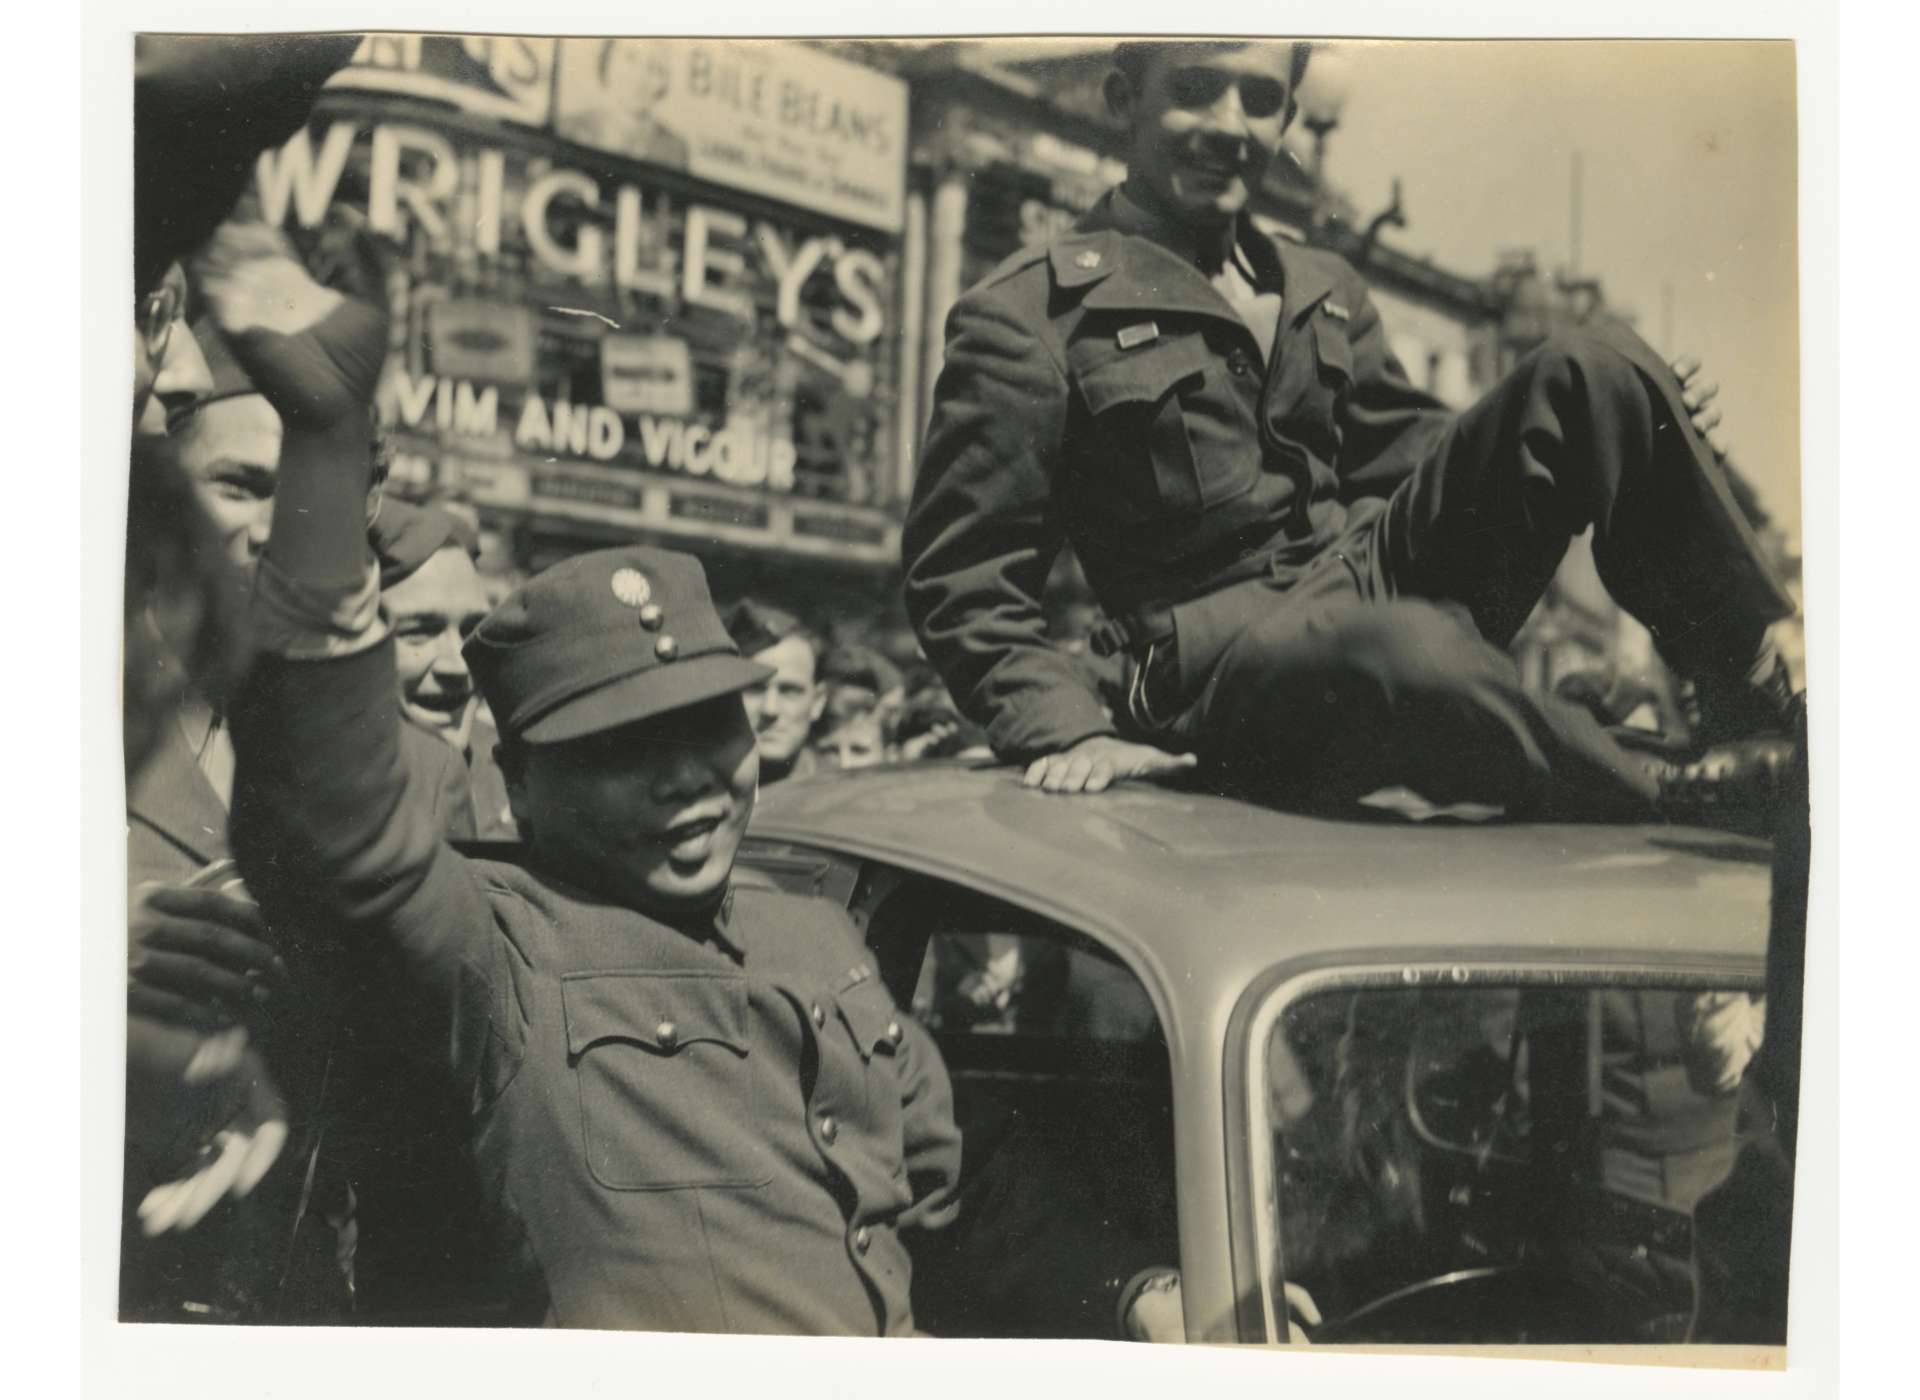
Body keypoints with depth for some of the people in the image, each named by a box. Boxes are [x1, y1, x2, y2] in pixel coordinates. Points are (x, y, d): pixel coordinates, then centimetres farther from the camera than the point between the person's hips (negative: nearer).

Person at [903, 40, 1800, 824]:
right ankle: (1675, 811, -19)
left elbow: (1402, 459, 23)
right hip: (1227, 665, -7)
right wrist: (1070, 732, -19)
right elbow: (961, 579, -3)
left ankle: (1759, 699, -6)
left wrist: (1637, 424, 9)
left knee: (1593, 368, -7)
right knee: (1400, 653, -41)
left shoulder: (1323, 292, 20)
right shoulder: (1029, 315, -1)